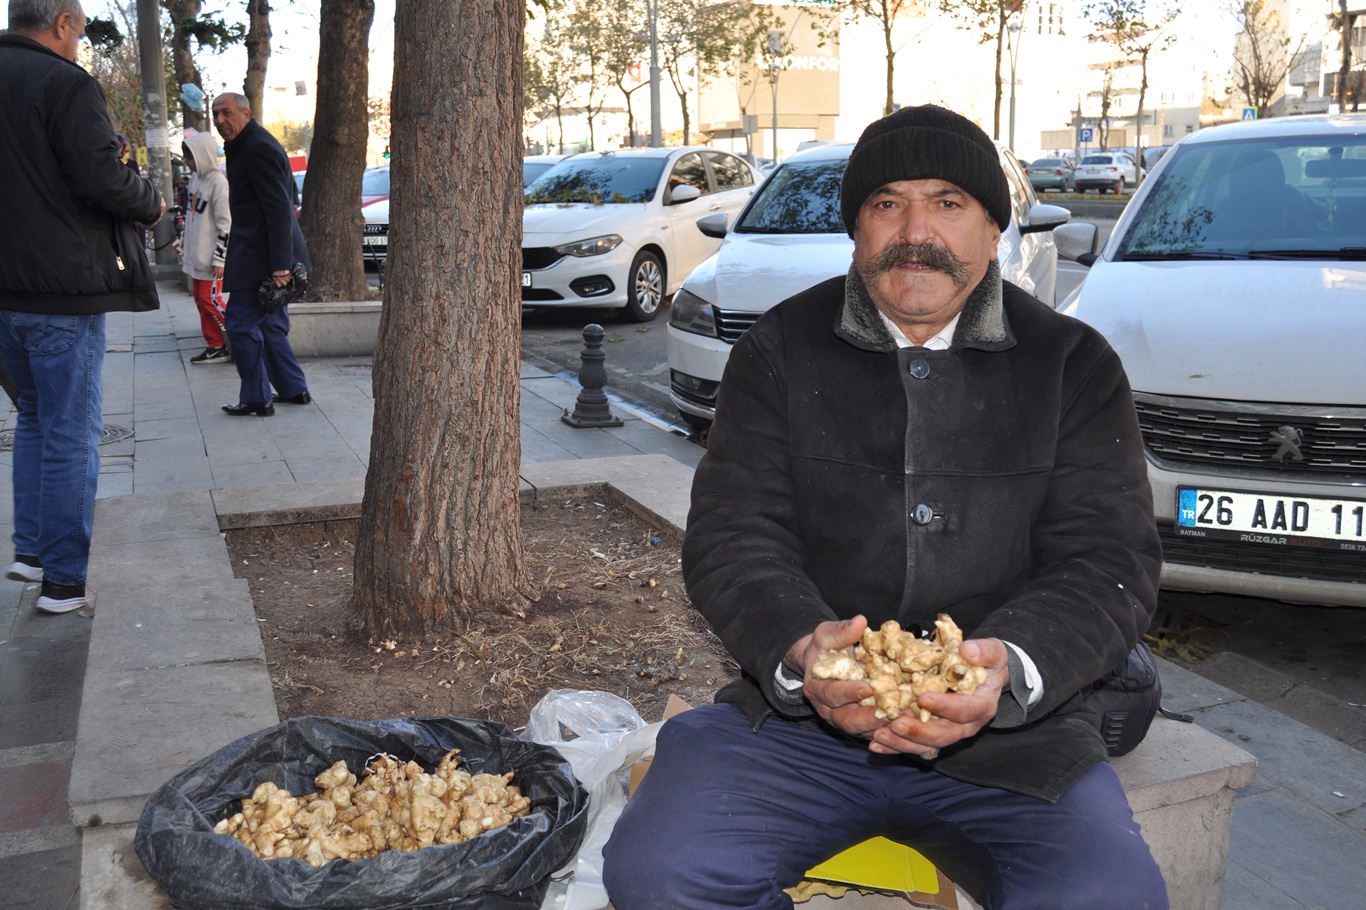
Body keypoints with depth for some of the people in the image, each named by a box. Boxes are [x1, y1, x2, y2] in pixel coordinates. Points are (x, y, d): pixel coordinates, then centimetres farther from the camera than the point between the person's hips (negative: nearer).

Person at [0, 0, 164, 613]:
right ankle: (62, 579, 6)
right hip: (62, 287, -8)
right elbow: (102, 178, -20)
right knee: (71, 431, 0)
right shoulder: (64, 83, -13)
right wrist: (151, 206, -1)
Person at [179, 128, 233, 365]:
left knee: (209, 299, -8)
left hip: (210, 256, -9)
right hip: (195, 254, 9)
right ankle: (216, 346, 16)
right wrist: (183, 243, 23)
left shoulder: (218, 182, -16)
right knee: (201, 301, 10)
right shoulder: (195, 177, 11)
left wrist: (219, 258, -19)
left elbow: (226, 224, -18)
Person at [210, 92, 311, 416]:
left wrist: (279, 265, -27)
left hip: (261, 256, -11)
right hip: (260, 254, 11)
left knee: (241, 323, -5)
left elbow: (278, 209, -23)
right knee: (271, 325, 16)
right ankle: (294, 389, 24)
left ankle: (256, 398, 3)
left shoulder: (259, 148, -17)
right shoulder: (244, 146, 16)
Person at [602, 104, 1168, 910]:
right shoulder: (782, 352, 6)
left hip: (1010, 729, 0)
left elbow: (1110, 559, -1)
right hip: (796, 715, 1)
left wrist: (1010, 668, -22)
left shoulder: (1074, 365, 6)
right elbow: (730, 537, 0)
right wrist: (798, 653, -22)